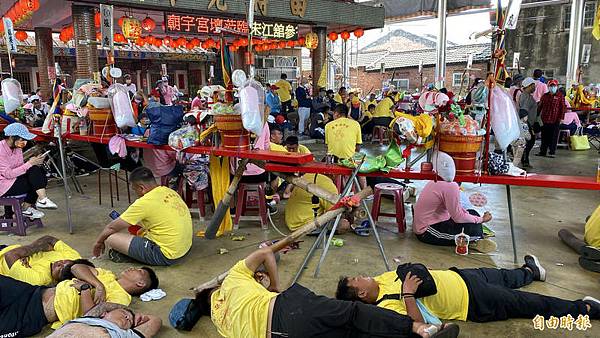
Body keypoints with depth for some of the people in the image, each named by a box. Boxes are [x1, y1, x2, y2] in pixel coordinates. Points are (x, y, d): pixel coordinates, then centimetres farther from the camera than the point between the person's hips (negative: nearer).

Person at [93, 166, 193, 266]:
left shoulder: (144, 202, -17)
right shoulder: (170, 192, 4)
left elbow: (111, 228, -5)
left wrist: (99, 242, 12)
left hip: (166, 256, -9)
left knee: (110, 237, -8)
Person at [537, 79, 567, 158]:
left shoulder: (560, 96, 1)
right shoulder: (545, 96, 10)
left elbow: (563, 108, -1)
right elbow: (539, 106, 13)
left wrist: (561, 118, -8)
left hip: (555, 121, -3)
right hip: (544, 120, 3)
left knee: (553, 137, 1)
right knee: (544, 137, 9)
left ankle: (552, 152, 8)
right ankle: (543, 151, 18)